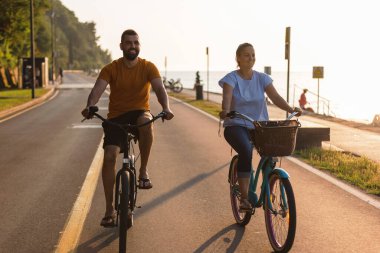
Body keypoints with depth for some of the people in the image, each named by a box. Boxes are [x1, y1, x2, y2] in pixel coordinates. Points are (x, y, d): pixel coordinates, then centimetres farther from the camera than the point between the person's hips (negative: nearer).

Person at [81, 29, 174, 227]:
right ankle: (109, 209, 0)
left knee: (146, 122, -38)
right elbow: (97, 89, -19)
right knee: (109, 157, -13)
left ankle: (143, 171, -18)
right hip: (116, 117, 1)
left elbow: (159, 88, -19)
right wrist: (90, 106, -41)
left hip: (139, 112, -1)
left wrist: (166, 108, -40)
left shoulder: (148, 67, -6)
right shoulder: (111, 69, -6)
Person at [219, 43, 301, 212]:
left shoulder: (262, 78, 6)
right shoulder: (231, 78, -4)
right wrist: (225, 111, -43)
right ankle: (244, 198, -27)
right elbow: (227, 97, -21)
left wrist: (291, 109, -24)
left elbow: (275, 97, -6)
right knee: (246, 151, -33)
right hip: (236, 126, -3)